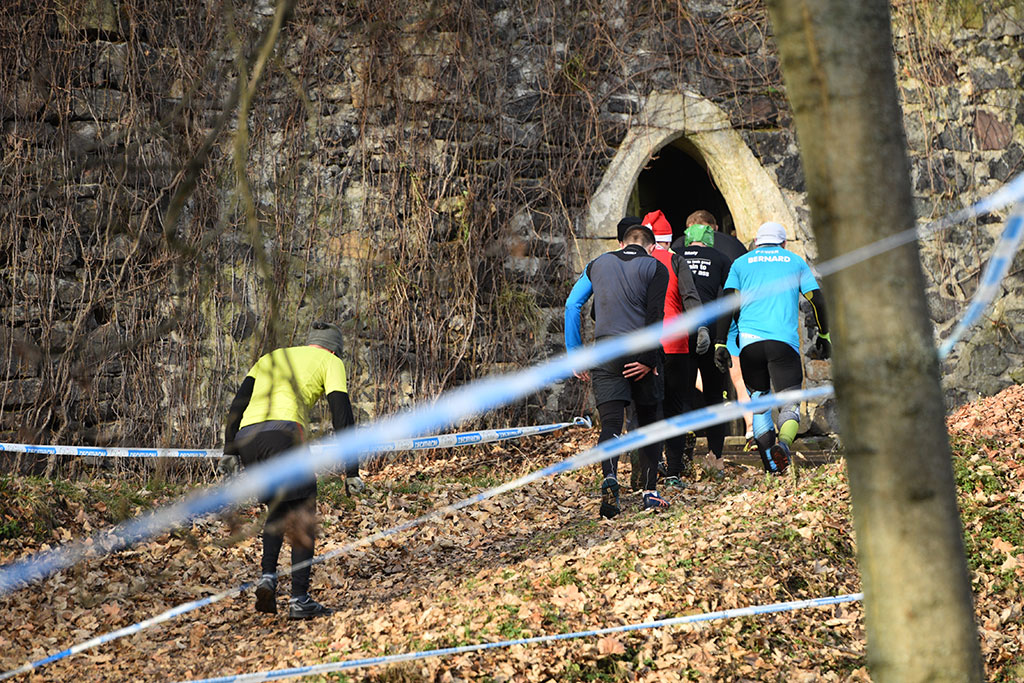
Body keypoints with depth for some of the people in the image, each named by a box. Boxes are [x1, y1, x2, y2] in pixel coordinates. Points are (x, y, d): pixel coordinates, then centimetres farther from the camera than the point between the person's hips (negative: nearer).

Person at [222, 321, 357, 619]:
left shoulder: (270, 357, 33)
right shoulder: (330, 362, 19)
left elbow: (237, 405, 22)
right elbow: (342, 415, 7)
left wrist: (230, 451, 19)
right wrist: (351, 469, 6)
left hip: (247, 438, 5)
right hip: (283, 433, -5)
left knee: (277, 511, 25)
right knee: (303, 518, 6)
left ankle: (267, 577, 7)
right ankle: (299, 600, 1)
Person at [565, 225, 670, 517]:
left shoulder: (598, 264, 15)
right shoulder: (655, 268, 4)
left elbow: (572, 305, 11)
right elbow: (655, 314, -8)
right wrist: (651, 359, -11)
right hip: (640, 352, -1)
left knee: (610, 422, -6)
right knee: (649, 422, 13)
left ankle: (610, 477, -33)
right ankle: (650, 492, 11)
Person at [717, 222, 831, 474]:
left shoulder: (741, 262, 17)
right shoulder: (795, 261, 17)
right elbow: (818, 301, 12)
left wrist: (720, 343, 5)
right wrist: (823, 335, 24)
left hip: (749, 340, 2)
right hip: (784, 340, -1)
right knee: (790, 403, -2)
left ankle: (770, 463, 4)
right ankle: (783, 443, -32)